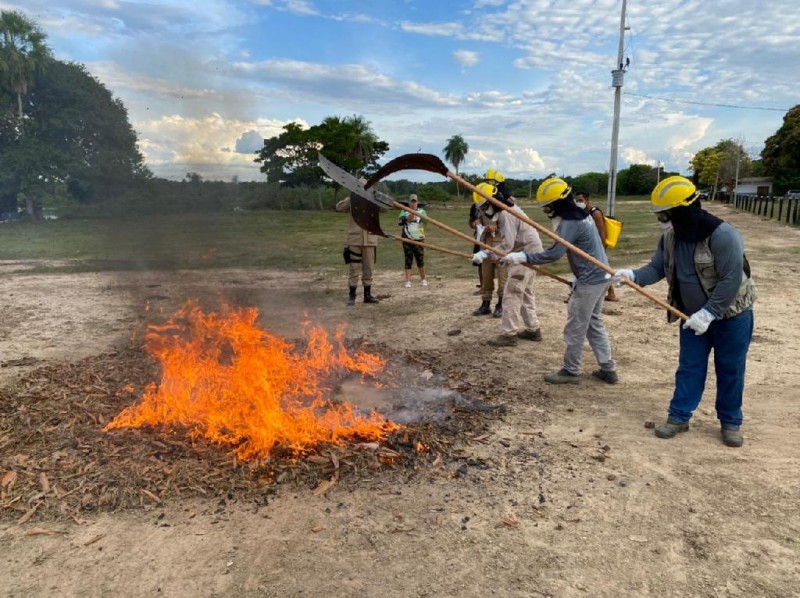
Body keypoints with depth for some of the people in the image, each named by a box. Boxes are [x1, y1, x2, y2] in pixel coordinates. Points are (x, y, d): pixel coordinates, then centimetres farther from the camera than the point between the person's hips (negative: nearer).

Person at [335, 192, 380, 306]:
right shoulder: (352, 202, 3)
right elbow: (339, 208, -11)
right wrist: (350, 198, -21)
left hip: (370, 240, 2)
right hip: (355, 240, -2)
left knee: (369, 269, 8)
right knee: (354, 268, 1)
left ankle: (367, 295, 18)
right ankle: (352, 295, 10)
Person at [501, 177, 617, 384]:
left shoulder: (570, 222, -21)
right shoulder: (580, 215, 11)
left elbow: (553, 254, -30)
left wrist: (521, 257, -28)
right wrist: (578, 280, 16)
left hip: (590, 280, -10)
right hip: (599, 276, 10)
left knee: (575, 328, 1)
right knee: (594, 324, 18)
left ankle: (570, 371, 12)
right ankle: (608, 369, 23)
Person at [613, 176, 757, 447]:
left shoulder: (723, 236, -28)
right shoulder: (671, 237, -7)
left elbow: (731, 281, -28)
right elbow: (657, 268, -4)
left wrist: (708, 313, -29)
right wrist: (632, 275, -23)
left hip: (731, 316, -5)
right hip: (693, 316, 5)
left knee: (730, 371, 9)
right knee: (689, 368, 10)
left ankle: (730, 422, 25)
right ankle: (678, 417, 19)